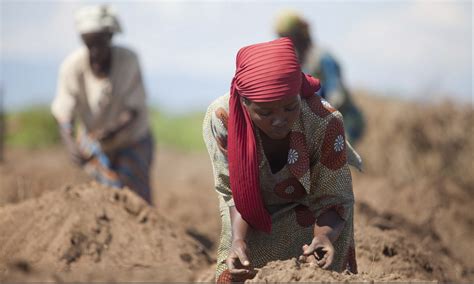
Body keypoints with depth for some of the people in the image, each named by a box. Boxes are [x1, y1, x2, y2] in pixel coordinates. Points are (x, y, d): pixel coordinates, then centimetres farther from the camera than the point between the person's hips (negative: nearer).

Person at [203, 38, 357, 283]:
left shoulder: (325, 122, -34)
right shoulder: (220, 118, -31)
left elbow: (332, 199, -23)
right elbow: (232, 192, -19)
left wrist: (325, 234, -45)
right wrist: (238, 239, -37)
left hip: (308, 214, -1)